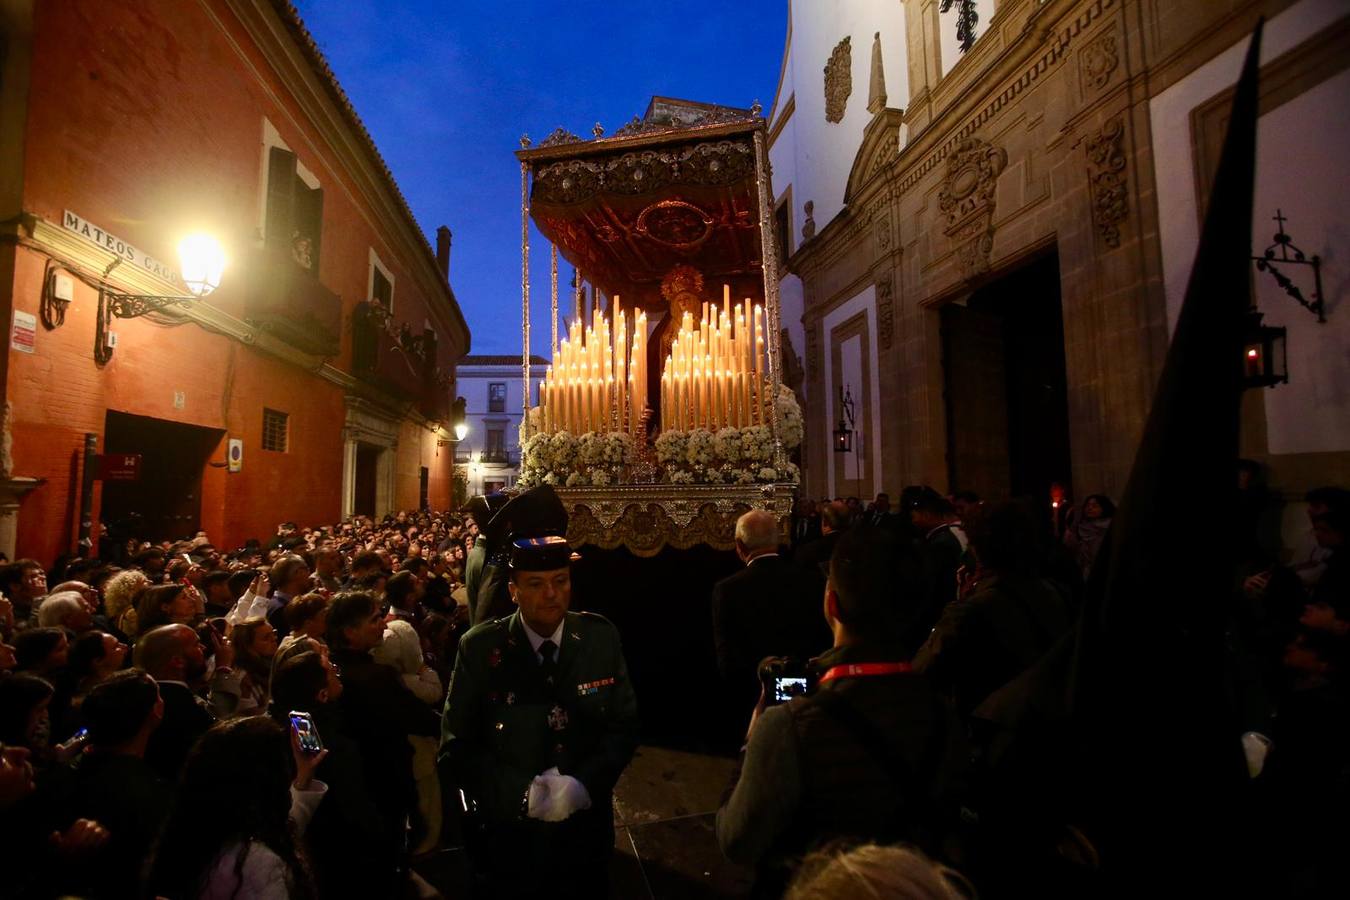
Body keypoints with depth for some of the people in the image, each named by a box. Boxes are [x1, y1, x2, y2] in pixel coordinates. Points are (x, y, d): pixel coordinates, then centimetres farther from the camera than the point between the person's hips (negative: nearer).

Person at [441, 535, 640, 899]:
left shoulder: (601, 638, -9)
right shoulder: (479, 648, -14)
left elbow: (625, 726, -4)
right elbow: (456, 750, -10)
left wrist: (585, 784, -19)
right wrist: (523, 794, -22)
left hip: (585, 830, 2)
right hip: (507, 833, -1)